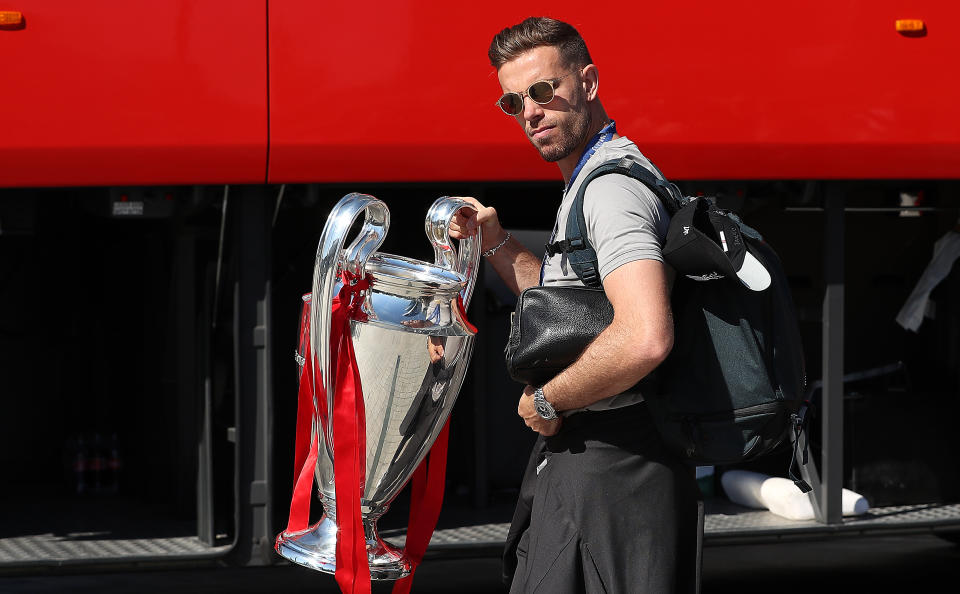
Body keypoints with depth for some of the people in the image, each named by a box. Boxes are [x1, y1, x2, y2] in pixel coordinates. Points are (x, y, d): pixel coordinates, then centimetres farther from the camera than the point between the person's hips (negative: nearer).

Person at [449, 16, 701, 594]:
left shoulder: (611, 188, -19)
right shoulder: (602, 178, 16)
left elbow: (645, 339, -34)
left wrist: (545, 401, -19)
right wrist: (496, 242, 16)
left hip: (609, 459, -11)